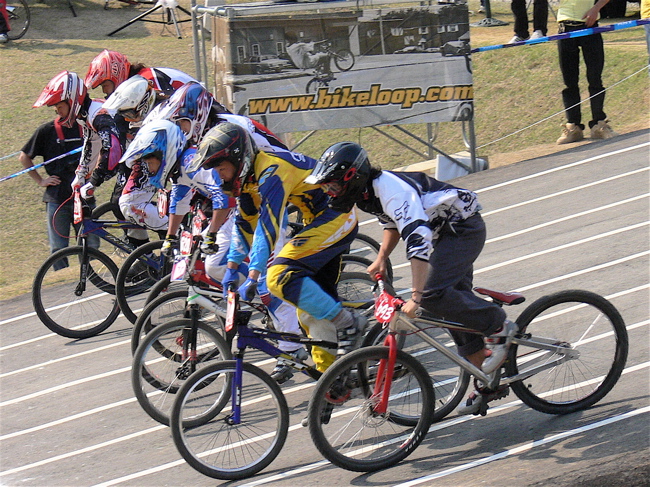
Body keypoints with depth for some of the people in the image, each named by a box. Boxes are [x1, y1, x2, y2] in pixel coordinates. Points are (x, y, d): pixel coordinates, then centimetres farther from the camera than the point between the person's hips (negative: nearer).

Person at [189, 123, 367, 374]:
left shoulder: (271, 171, -24)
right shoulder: (248, 175, 6)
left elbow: (268, 227, -30)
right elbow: (245, 222, 16)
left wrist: (252, 278, -32)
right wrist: (231, 268, 14)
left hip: (335, 217, -10)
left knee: (281, 276, -21)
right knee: (312, 303, 10)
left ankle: (348, 323, -14)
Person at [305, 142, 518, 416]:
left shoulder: (391, 190, -30)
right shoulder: (367, 192, 0)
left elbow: (418, 240, -39)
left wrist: (416, 297, -41)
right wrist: (381, 258, 10)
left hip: (465, 228, -10)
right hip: (447, 232, 10)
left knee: (433, 295, -24)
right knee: (454, 303, 9)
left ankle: (499, 327, -7)